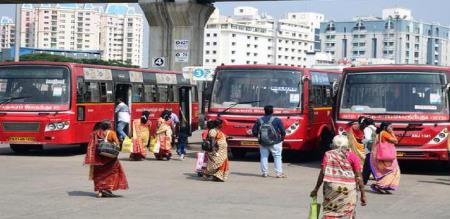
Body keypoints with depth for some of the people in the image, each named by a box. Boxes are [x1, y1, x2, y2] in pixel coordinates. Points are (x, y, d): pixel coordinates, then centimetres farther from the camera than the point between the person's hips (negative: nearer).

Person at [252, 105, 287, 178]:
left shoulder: (259, 120, 0)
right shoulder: (277, 120, -8)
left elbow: (254, 132, 3)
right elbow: (283, 131, -8)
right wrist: (282, 138, 10)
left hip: (263, 142, 3)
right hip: (275, 142, -2)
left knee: (264, 157, 11)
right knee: (277, 157, 3)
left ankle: (264, 173, 11)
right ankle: (279, 173, -2)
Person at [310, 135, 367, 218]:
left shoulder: (328, 154, 7)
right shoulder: (352, 156, 7)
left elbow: (323, 173, -1)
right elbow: (358, 176, 2)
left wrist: (316, 189, 4)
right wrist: (363, 194, 4)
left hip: (331, 186, 0)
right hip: (348, 187, 0)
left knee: (330, 212, 10)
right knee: (347, 214, 7)